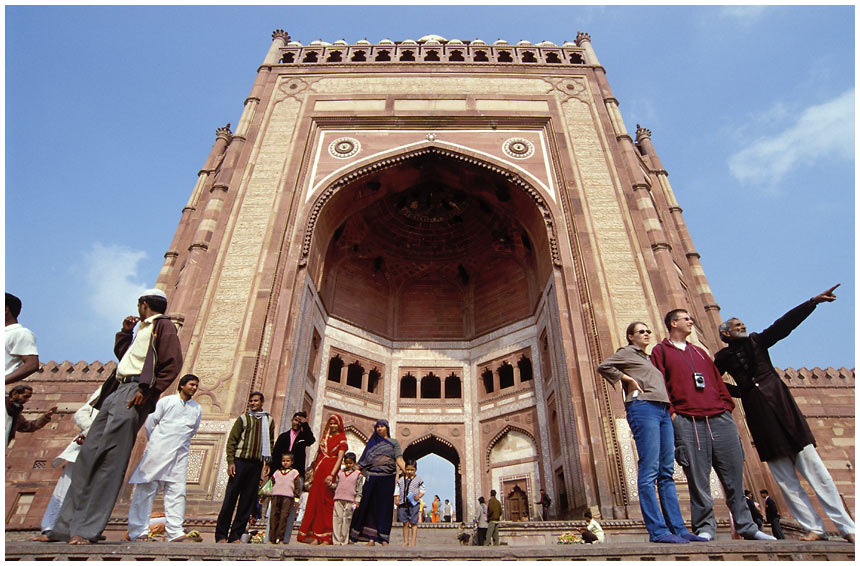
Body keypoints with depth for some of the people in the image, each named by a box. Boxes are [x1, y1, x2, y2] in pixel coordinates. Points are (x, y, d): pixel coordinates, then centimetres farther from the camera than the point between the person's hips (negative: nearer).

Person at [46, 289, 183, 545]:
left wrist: (147, 391, -21)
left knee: (111, 459, -13)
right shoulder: (142, 329, 28)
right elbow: (121, 354, 40)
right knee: (88, 454, 6)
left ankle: (87, 529, -10)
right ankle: (65, 526, 11)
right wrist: (126, 331, 26)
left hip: (134, 394, -10)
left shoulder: (163, 326, -1)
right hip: (116, 392, 10)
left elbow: (172, 364, -14)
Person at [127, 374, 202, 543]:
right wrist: (156, 443, 11)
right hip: (158, 451, -3)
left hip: (180, 454, 3)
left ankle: (175, 533, -3)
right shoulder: (166, 401, 4)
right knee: (146, 489, -2)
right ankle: (139, 531, 6)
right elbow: (150, 423, 6)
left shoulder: (197, 408, 13)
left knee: (177, 492, -3)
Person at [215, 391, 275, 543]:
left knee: (248, 501, 3)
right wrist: (230, 461, -8)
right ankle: (221, 535, 9)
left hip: (257, 464, 2)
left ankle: (235, 536, 11)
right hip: (240, 461, -2)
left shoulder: (268, 420, 13)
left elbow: (270, 443, 13)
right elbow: (231, 440, 1)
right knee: (230, 498, -2)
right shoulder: (243, 418, 6)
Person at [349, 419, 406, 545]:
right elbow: (363, 461, 14)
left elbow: (399, 459, -1)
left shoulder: (393, 442, 11)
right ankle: (371, 538, 4)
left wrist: (407, 472, -15)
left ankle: (384, 539, 2)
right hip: (372, 477, 2)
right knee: (371, 506, 0)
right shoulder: (372, 442, 18)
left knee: (385, 507, -2)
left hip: (387, 478, -2)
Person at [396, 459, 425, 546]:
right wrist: (397, 500, -1)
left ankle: (413, 542, 5)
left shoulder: (418, 479, 3)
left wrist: (418, 496, -14)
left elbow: (422, 491, 4)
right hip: (403, 504, 3)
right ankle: (406, 541, 15)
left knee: (413, 523, -1)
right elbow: (398, 491, 13)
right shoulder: (401, 480, 11)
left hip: (413, 504, -3)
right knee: (405, 523, 7)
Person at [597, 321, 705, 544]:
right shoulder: (627, 352, 6)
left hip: (663, 411, 9)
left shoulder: (649, 359, 29)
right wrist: (628, 380, -7)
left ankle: (678, 528, 7)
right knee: (649, 471, -11)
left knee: (667, 473, 5)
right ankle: (657, 530, -12)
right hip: (643, 408, -9)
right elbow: (603, 366, -9)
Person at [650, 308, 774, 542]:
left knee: (734, 473, 5)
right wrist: (670, 412, -11)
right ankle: (705, 527, 5)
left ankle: (746, 525, 15)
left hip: (719, 418, 5)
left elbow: (717, 380, 23)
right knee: (697, 477, -3)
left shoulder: (699, 351, 27)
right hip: (687, 421, -5)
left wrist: (727, 405, 10)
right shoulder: (660, 351, 8)